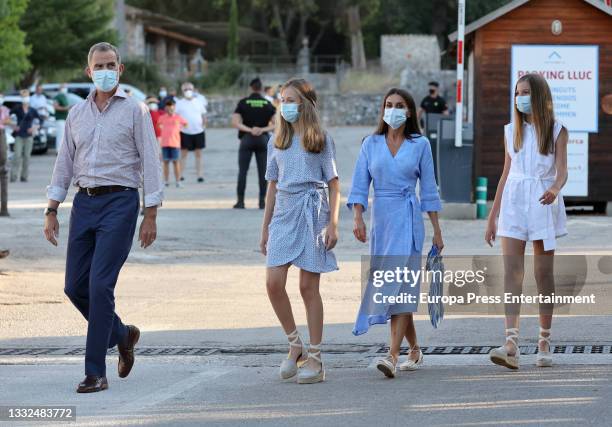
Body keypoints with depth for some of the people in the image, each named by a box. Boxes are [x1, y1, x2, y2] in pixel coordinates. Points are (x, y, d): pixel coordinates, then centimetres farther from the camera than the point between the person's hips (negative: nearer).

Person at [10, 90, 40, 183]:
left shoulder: (32, 110, 5)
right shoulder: (17, 108, 0)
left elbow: (40, 120, 15)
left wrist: (35, 128, 2)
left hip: (28, 135, 2)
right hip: (19, 135, -2)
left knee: (27, 156, 2)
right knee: (17, 155, -10)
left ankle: (24, 176, 8)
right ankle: (13, 176, -8)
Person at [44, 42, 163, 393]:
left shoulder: (135, 110, -1)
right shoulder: (77, 113, 13)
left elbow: (150, 163, -3)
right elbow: (65, 164, 16)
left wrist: (151, 216, -9)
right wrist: (52, 210, 9)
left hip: (119, 202, -6)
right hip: (84, 203, 6)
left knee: (100, 285, -13)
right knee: (75, 286, 4)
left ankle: (96, 373, -8)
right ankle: (121, 335, 29)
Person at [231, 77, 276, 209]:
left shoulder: (243, 103, -1)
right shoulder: (268, 104, 4)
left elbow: (235, 122, -9)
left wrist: (249, 130, -11)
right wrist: (263, 129, -10)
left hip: (247, 138, -2)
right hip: (263, 139, 2)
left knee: (242, 170, 1)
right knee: (263, 171, 5)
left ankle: (240, 201, -3)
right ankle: (262, 201, 3)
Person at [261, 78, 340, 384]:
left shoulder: (320, 140, 2)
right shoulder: (276, 141, 13)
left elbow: (333, 185, 1)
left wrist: (333, 224, -8)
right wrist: (265, 227, 16)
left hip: (312, 213, -4)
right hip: (283, 213, 4)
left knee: (308, 286, -2)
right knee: (273, 282, -8)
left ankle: (315, 358, 5)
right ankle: (295, 346, 10)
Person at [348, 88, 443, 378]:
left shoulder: (420, 144, 3)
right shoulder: (371, 144, 8)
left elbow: (428, 190, 6)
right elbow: (360, 185, 5)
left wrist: (437, 231, 6)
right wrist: (357, 217, -11)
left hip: (408, 219, -4)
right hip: (380, 219, 4)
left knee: (399, 287, -13)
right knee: (388, 285, 9)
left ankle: (392, 356, -20)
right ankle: (414, 350, 24)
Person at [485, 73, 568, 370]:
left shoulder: (556, 131, 1)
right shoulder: (512, 131, 11)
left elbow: (562, 171, -9)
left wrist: (555, 189, -32)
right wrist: (492, 217, 14)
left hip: (543, 205, -2)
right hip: (513, 203, 2)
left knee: (543, 274, 4)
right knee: (512, 273, -11)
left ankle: (544, 342, 17)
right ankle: (511, 346, -23)